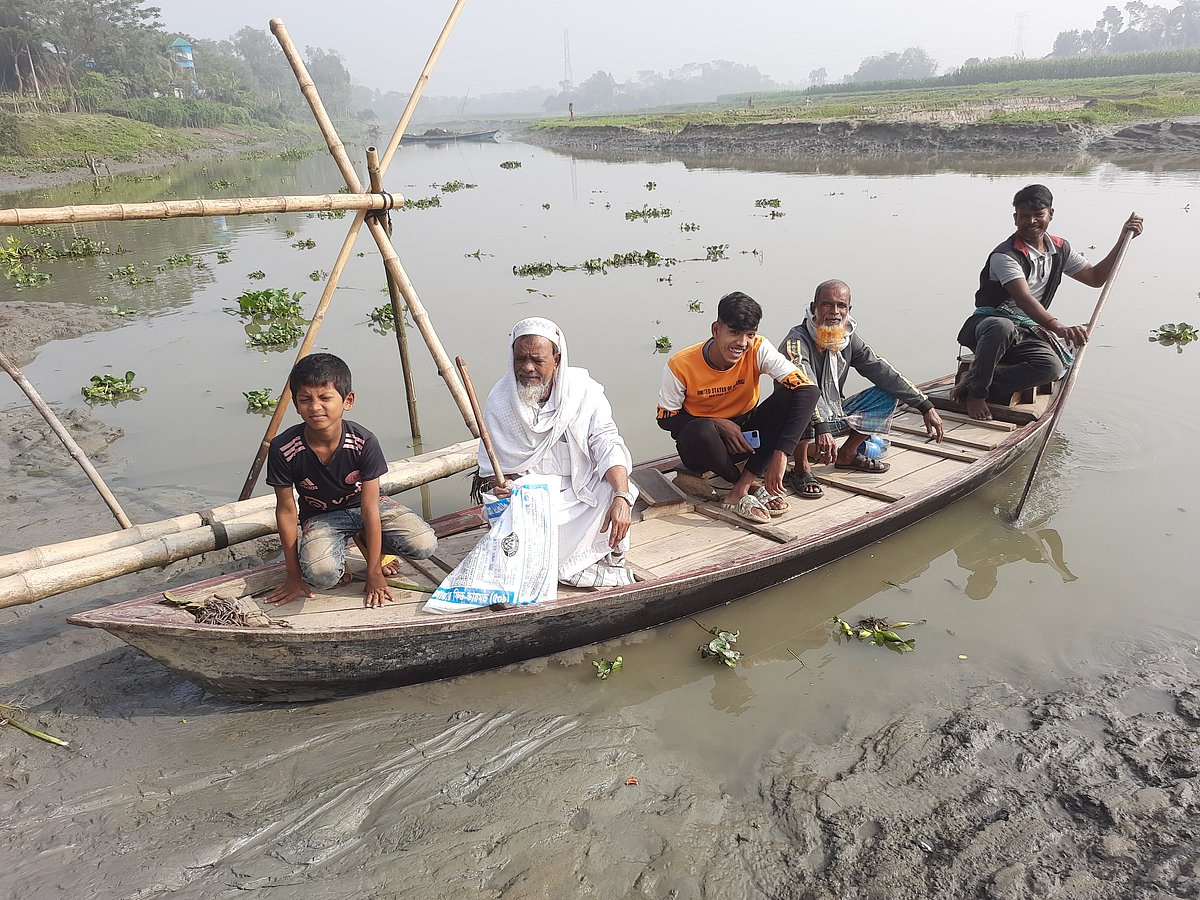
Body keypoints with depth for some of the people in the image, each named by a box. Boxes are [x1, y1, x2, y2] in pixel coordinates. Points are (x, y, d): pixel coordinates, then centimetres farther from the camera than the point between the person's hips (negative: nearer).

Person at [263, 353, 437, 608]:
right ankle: (338, 559, 5)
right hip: (320, 517, -1)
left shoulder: (364, 442, -25)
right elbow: (286, 510, -10)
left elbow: (370, 508, -21)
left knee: (424, 545, -21)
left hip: (363, 506, 1)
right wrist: (294, 574, -6)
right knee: (320, 574, -33)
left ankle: (367, 542, 9)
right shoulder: (283, 449, -23)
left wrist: (374, 574, -17)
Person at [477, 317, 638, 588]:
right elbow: (491, 469, -1)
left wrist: (621, 498, -31)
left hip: (581, 491, 0)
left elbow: (608, 445, -16)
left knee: (615, 491, -30)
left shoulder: (584, 390, -8)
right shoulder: (500, 399, -6)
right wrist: (500, 487, -25)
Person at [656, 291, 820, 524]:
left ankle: (741, 488, -22)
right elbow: (665, 418, -9)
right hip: (704, 444, -2)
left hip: (746, 436, 3)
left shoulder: (759, 350, -19)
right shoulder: (680, 366, -21)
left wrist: (780, 454, -38)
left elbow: (807, 391, -28)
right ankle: (752, 486, -12)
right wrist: (717, 424, -25)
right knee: (700, 432, -39)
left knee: (789, 396, -23)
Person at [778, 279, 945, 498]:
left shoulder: (848, 338, 1)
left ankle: (847, 454, 11)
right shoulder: (797, 341, -23)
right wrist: (822, 429, -54)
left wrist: (926, 407, -4)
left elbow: (882, 372, 0)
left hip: (833, 416, 7)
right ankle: (802, 467, -17)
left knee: (888, 395, 1)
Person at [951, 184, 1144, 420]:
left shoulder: (1060, 250, 9)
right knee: (1001, 327, -44)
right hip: (988, 323, -6)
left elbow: (1095, 277, 18)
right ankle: (976, 390, -24)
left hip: (1024, 333, 6)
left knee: (1052, 366, -27)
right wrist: (1059, 328, -46)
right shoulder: (1005, 256, -17)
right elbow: (1025, 300, -31)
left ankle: (972, 385, -19)